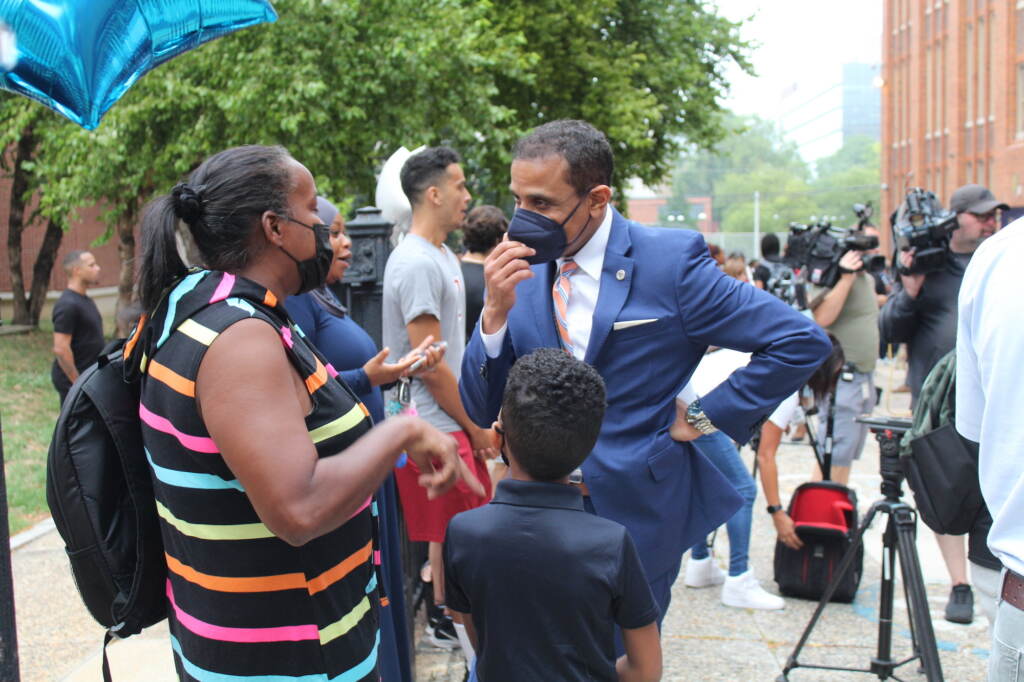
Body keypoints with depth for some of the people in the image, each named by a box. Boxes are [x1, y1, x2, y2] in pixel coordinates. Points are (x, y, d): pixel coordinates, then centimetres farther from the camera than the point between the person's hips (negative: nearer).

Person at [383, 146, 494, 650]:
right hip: (436, 427, -9)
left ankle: (446, 615, 31)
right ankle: (444, 621, 16)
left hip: (456, 420, 9)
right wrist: (475, 425, -12)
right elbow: (429, 362, -21)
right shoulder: (416, 263, -19)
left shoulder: (442, 255, 13)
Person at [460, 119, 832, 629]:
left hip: (638, 515, -3)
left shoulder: (670, 261, -11)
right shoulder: (521, 272, 1)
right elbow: (480, 411, 0)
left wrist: (704, 418, -10)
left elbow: (801, 343, -9)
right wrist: (496, 310, -15)